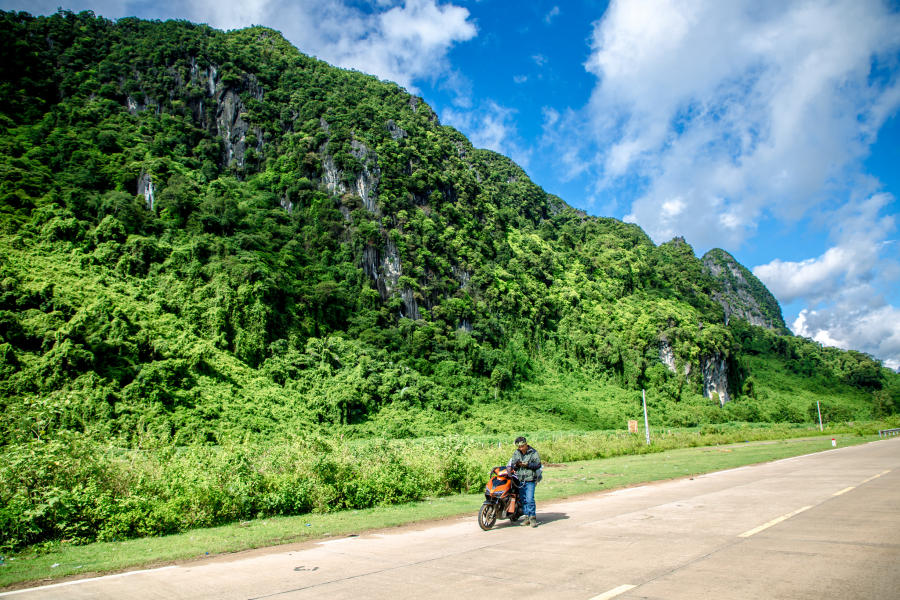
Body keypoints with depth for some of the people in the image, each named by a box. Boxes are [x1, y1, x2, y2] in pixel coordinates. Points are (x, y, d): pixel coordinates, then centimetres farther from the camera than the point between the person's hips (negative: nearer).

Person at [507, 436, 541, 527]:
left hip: (530, 479, -5)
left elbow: (538, 464, -6)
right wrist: (515, 465, -11)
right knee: (523, 499, 8)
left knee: (530, 499, -12)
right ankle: (527, 517, 18)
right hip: (520, 479, 5)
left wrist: (527, 464, -17)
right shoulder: (516, 453, 11)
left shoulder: (533, 453, -2)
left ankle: (533, 517, -2)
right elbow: (512, 465, 12)